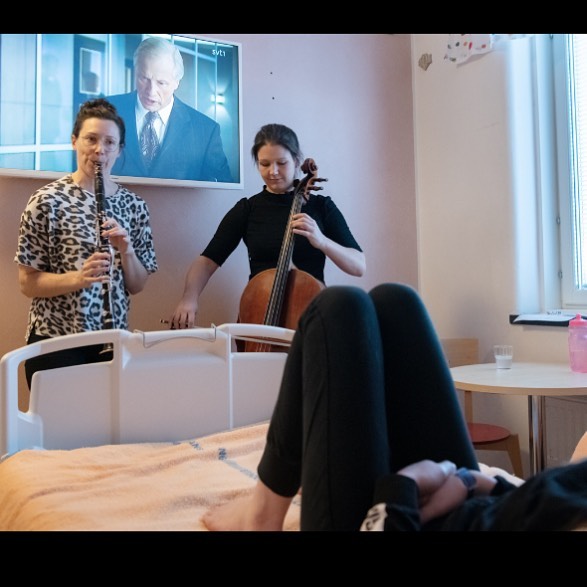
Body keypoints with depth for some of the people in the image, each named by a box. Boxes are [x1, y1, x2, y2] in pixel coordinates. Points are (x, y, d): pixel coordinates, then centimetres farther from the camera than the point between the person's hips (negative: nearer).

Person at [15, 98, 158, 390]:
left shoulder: (134, 205, 3)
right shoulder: (47, 201, -8)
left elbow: (137, 285, 4)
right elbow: (27, 283, -7)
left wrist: (125, 251, -14)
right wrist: (79, 278, -23)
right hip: (55, 341, -3)